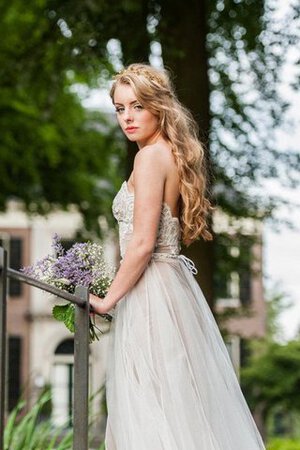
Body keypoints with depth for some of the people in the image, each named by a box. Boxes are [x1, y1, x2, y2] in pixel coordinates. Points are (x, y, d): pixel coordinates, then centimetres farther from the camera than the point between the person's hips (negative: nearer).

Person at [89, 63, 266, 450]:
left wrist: (108, 301, -8)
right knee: (185, 408, 12)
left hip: (151, 289, -10)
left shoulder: (151, 157, -13)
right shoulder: (175, 156, 15)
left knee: (152, 412, -6)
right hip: (175, 283, 10)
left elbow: (142, 244, -18)